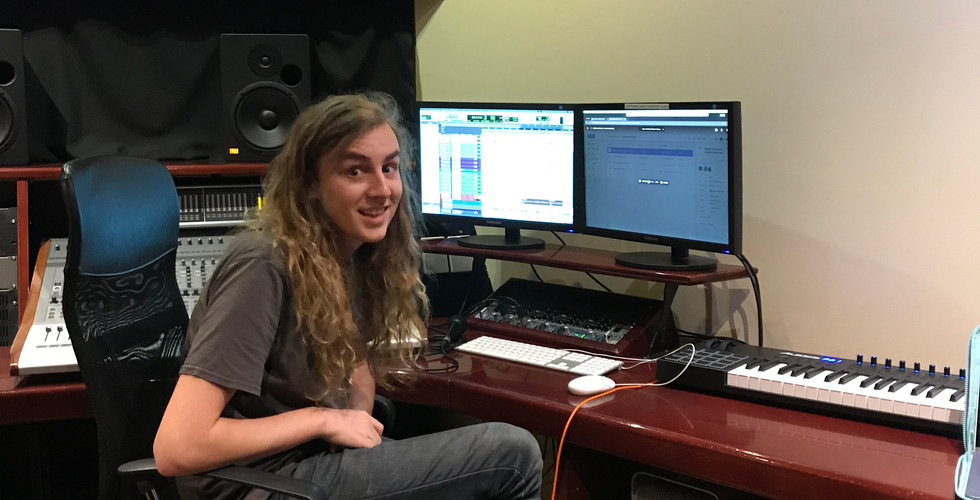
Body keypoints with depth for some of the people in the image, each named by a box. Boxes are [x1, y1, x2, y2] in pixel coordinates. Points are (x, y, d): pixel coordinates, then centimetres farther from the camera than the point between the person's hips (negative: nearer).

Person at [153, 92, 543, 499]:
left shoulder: (355, 249, 1)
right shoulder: (264, 267, -23)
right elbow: (177, 448, -28)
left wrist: (359, 420, -3)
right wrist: (324, 420, -19)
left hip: (318, 454, 8)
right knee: (512, 453, -10)